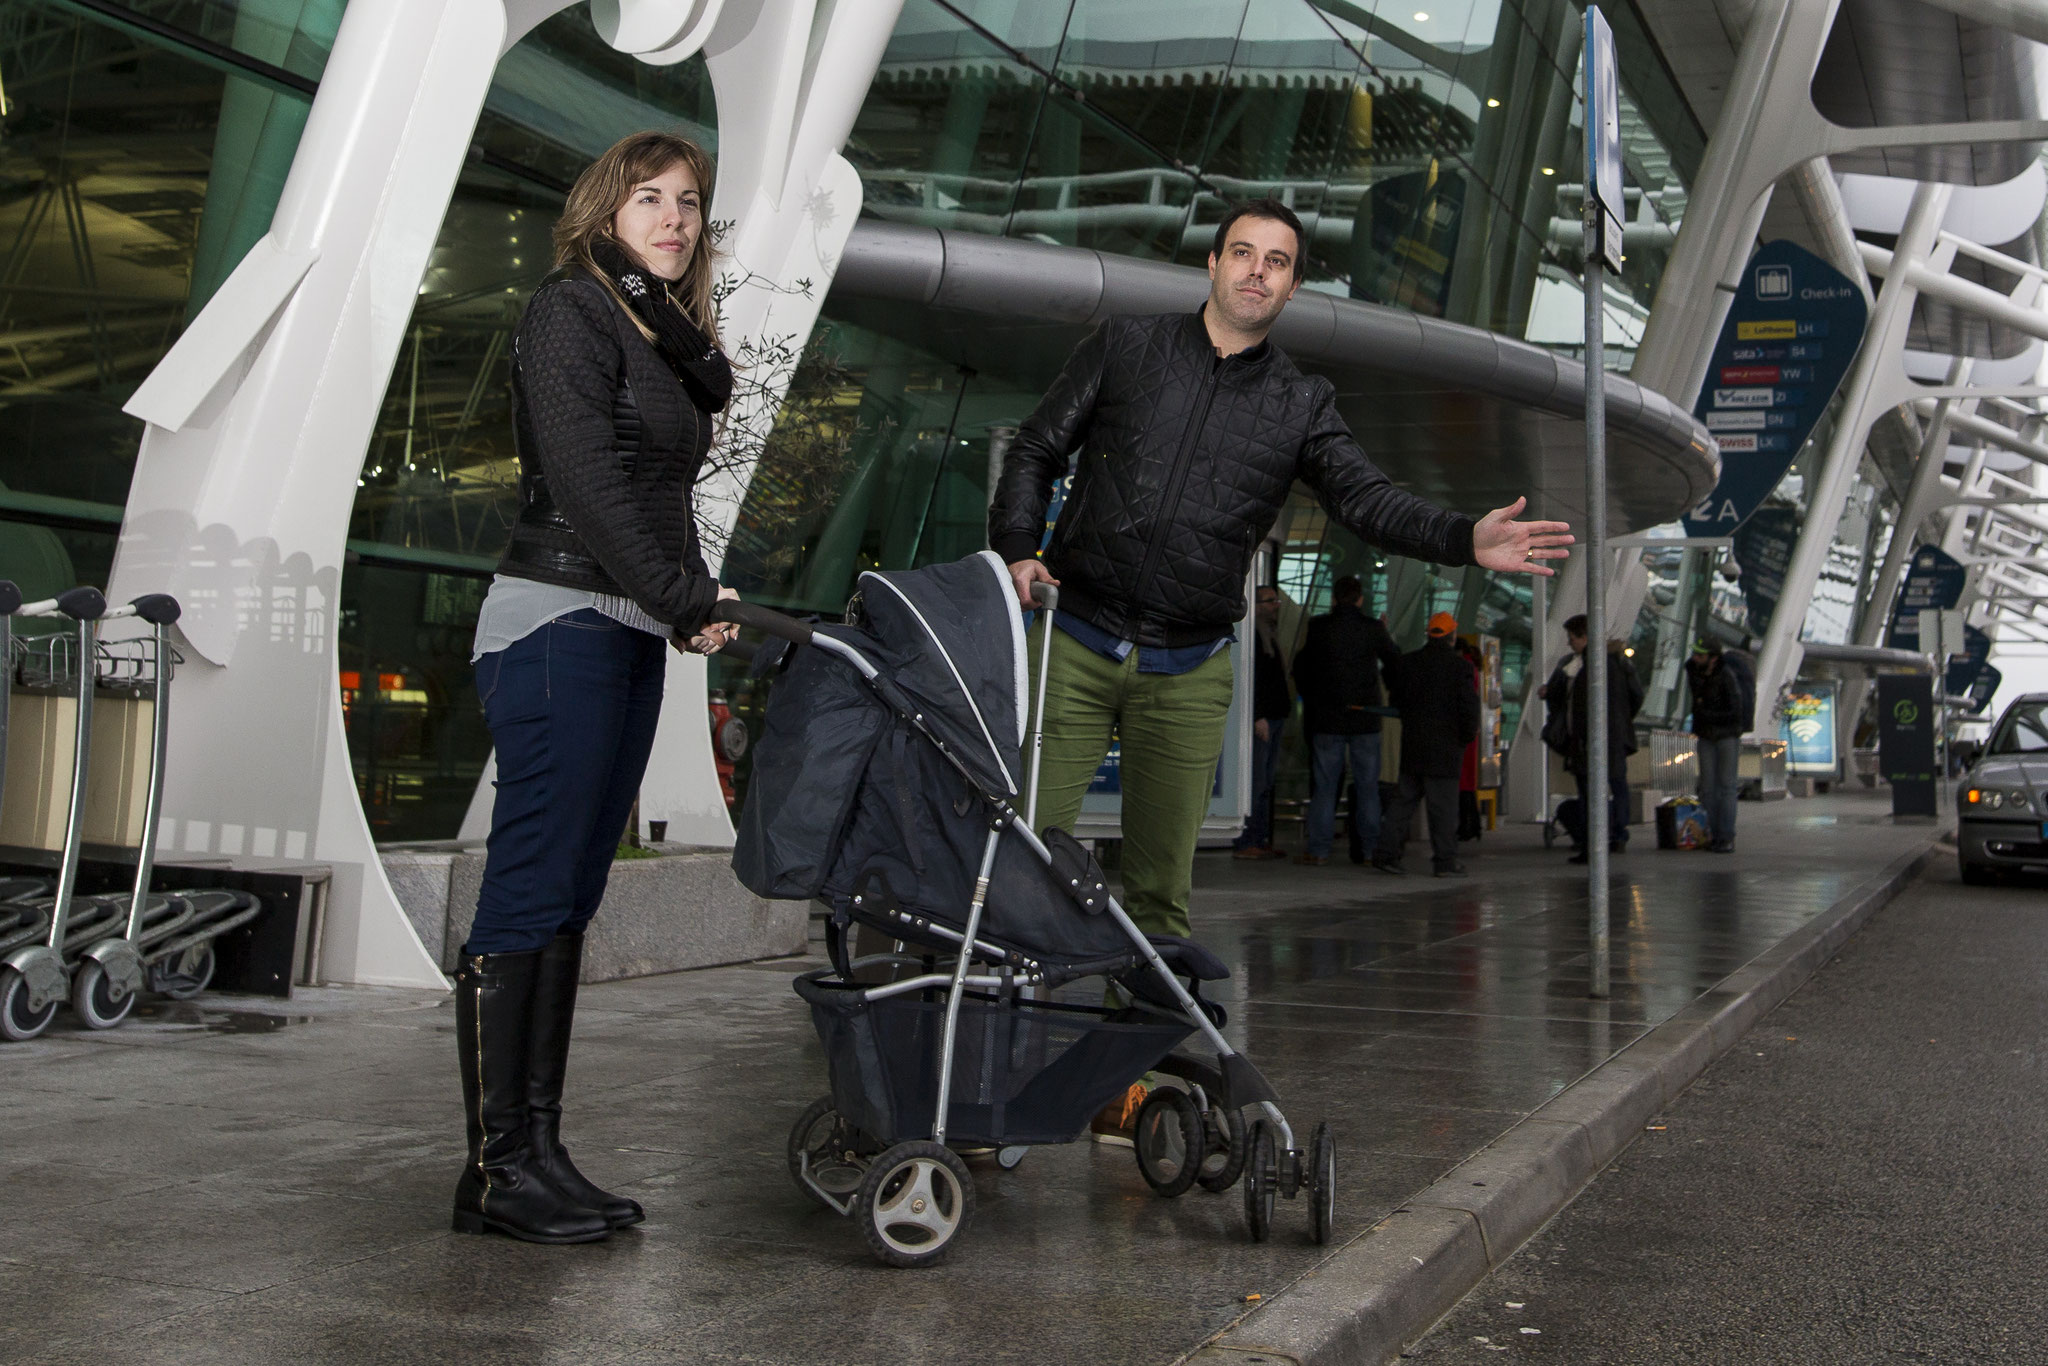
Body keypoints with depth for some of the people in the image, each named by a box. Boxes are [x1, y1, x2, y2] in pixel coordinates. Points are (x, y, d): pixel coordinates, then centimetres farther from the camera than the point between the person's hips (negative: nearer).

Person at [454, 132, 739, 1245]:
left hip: (628, 635, 9)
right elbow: (583, 473, -14)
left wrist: (690, 606, 2)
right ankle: (497, 1171, -3)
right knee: (530, 893, -8)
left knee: (569, 900, 8)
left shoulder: (666, 334, 22)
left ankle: (539, 1150, 12)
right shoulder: (570, 311, -3)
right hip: (560, 622, -9)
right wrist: (682, 595, -15)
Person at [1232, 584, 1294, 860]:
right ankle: (1246, 843, -9)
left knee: (1265, 784, 9)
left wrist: (1282, 718, 19)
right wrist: (1258, 717, -20)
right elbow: (1249, 679, -16)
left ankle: (1261, 841, 12)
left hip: (1273, 718, 10)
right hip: (1260, 720, -10)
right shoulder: (1251, 636, -9)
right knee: (1255, 783, -10)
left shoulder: (1270, 636, 21)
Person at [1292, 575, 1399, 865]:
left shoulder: (1317, 627, -4)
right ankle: (1371, 847, 6)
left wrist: (1310, 698, 18)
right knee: (1368, 784, 7)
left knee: (1324, 784, 4)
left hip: (1327, 719, 0)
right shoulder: (1373, 628, -3)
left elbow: (1300, 669, 5)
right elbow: (1396, 664, 8)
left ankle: (1319, 848, 1)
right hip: (1366, 719, 1)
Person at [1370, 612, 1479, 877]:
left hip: (1411, 746, 5)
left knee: (1404, 799, 12)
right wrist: (1468, 734, 4)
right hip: (1445, 748, -5)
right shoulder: (1460, 666, -10)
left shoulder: (1406, 662, 6)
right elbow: (1469, 704, -12)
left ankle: (1386, 852, 9)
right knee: (1443, 805, 0)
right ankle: (1445, 861, 4)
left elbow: (1397, 701, 13)